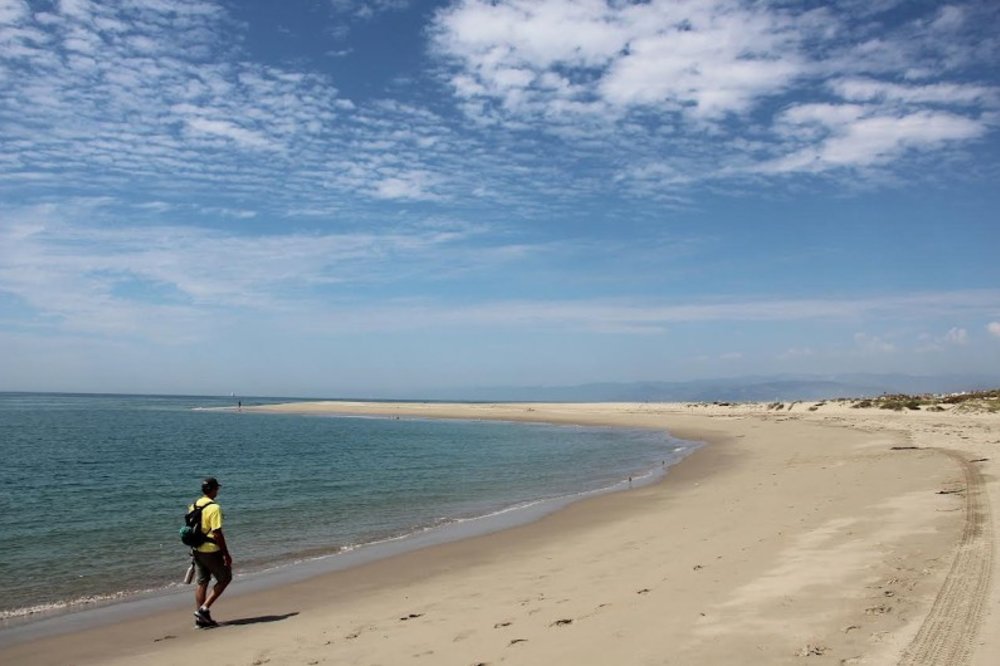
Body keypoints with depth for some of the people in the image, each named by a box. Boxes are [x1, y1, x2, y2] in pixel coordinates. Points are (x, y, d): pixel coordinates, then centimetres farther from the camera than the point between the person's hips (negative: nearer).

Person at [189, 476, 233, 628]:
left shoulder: (193, 506, 6)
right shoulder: (214, 508, -19)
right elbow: (217, 534, -22)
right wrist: (226, 554, -16)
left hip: (197, 551, 8)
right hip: (211, 551, -8)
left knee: (202, 582, 14)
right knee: (225, 578, 8)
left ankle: (201, 618, 18)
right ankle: (204, 609, 0)